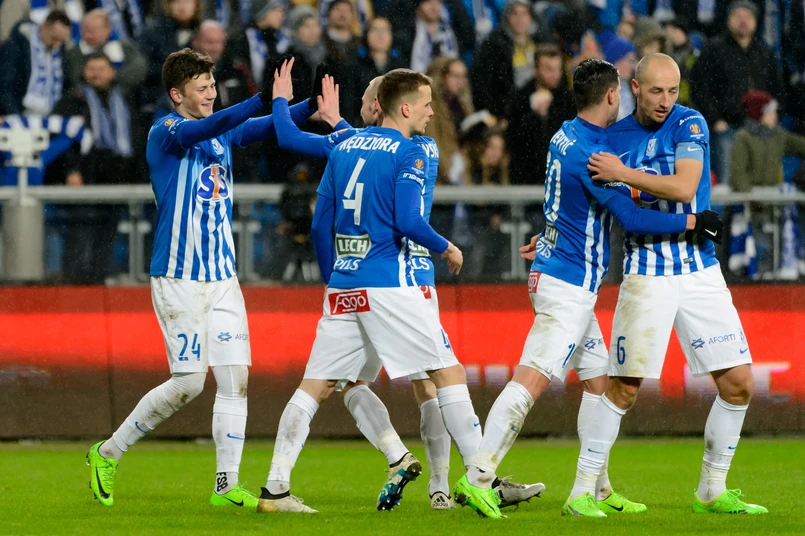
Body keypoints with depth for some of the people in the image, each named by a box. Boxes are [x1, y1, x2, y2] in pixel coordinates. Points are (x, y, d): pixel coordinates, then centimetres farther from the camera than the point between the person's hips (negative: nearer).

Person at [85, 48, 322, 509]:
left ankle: (227, 484, 4)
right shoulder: (165, 133, -11)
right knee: (189, 382, -8)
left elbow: (270, 127, 2)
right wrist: (263, 100, -42)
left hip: (222, 276, 7)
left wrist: (312, 107, -18)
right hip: (179, 277, -7)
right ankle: (108, 454, 8)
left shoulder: (225, 131, 11)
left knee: (236, 377, -1)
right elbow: (203, 129, -31)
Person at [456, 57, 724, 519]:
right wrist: (695, 221, -13)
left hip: (553, 271, 10)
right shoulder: (592, 152, -19)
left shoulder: (566, 135, 9)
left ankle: (598, 489, 17)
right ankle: (476, 478, -20)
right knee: (532, 379, -15)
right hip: (570, 286, -10)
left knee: (599, 379, 14)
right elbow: (631, 218, -19)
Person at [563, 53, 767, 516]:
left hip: (700, 268, 1)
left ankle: (713, 491, 14)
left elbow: (684, 188, -16)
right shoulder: (614, 137, 4)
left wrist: (623, 173, -15)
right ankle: (582, 491, 1)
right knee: (624, 389, -8)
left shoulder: (690, 124, -2)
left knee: (738, 384, -1)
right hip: (647, 274, -1)